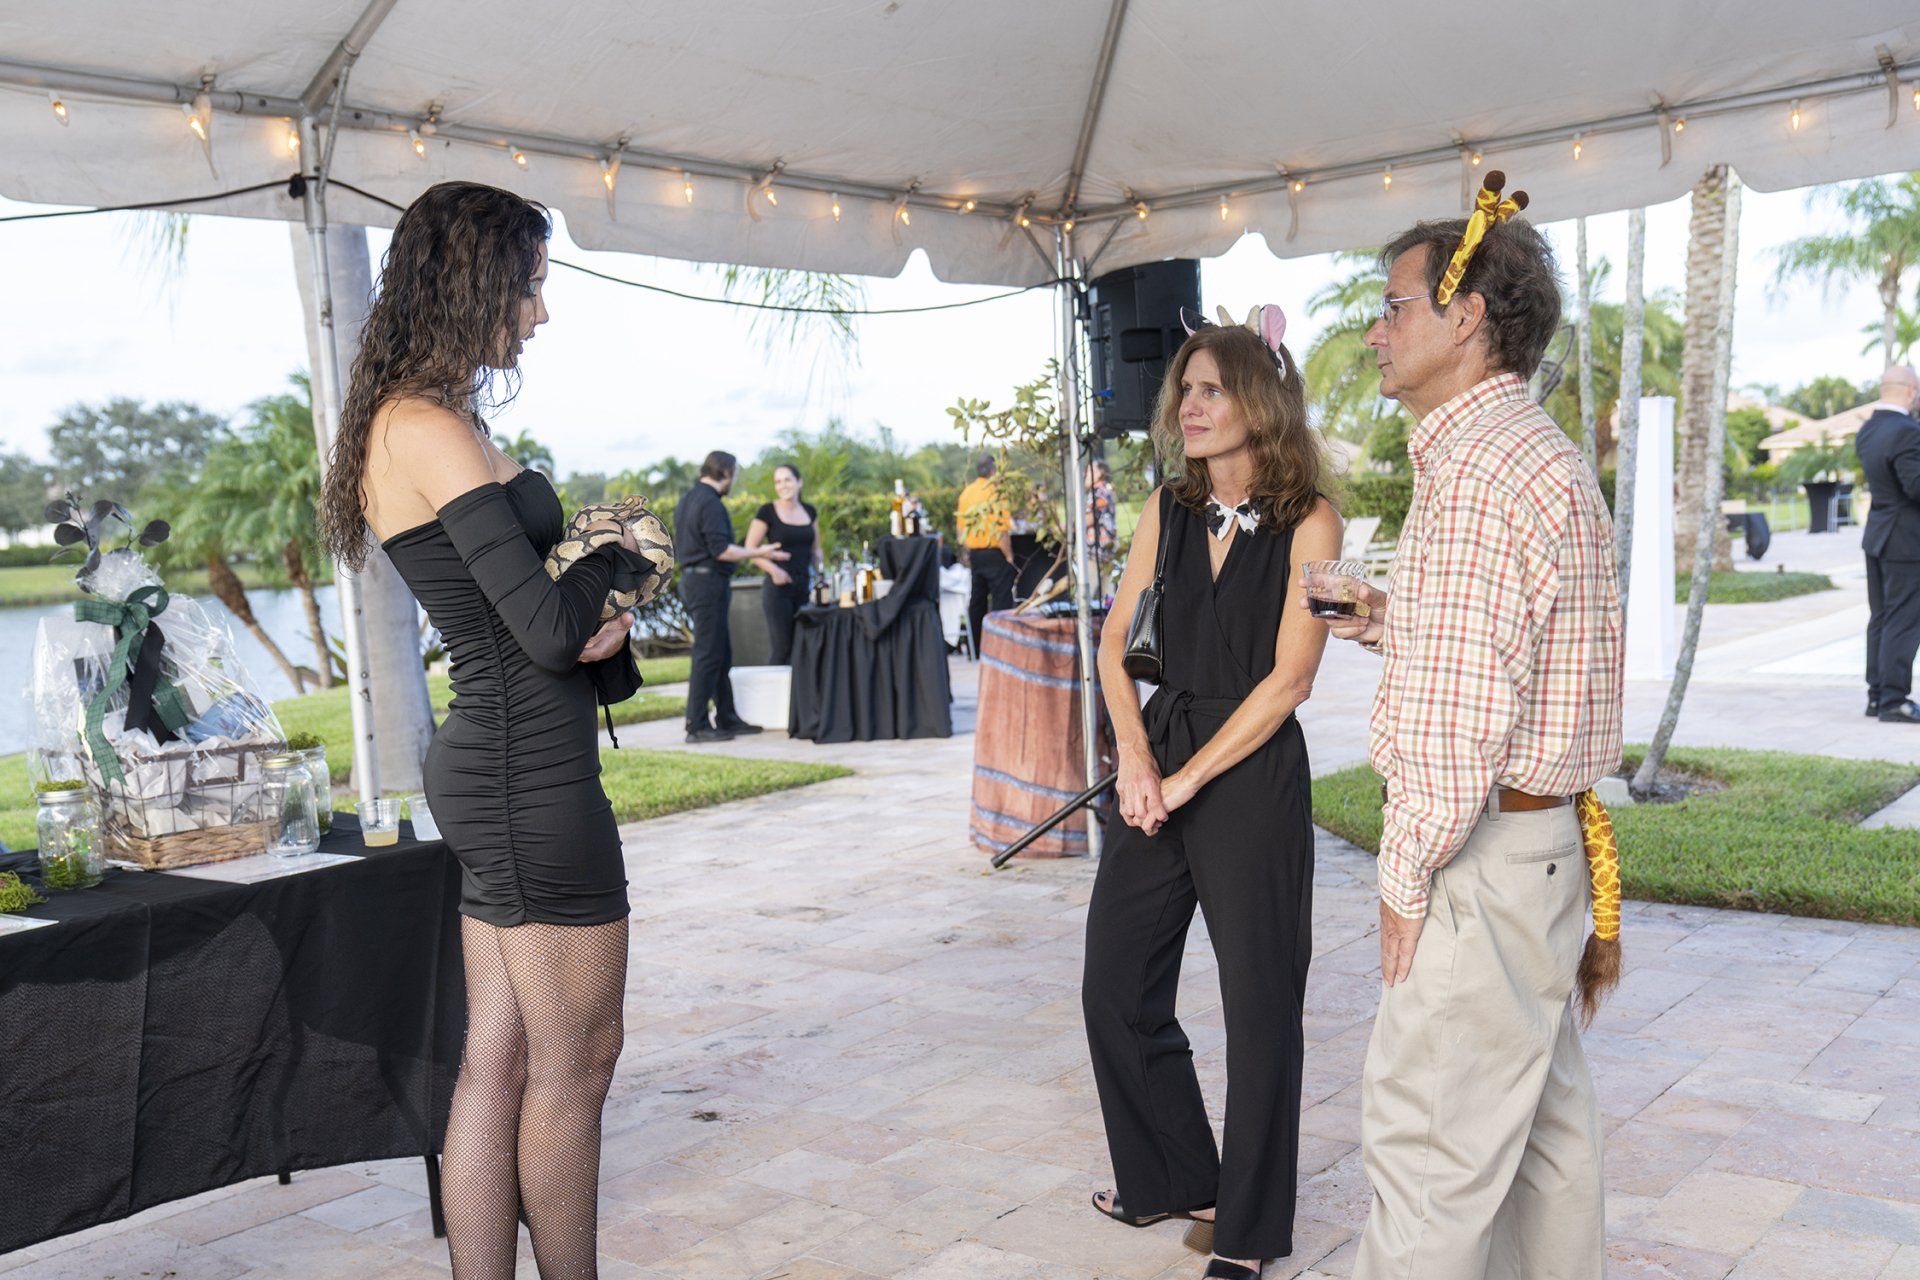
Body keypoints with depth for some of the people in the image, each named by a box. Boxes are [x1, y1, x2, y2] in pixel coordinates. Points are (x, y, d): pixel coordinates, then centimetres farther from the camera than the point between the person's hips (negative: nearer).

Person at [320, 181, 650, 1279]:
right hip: (531, 772, -10)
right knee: (574, 1062, 3)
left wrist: (595, 623, -2)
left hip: (497, 762, 10)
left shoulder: (428, 421, 16)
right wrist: (621, 557, -1)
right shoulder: (429, 427, -16)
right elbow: (548, 629, -20)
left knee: (499, 1061, 13)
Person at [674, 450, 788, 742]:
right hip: (709, 582, -10)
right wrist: (758, 553, -13)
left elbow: (680, 547, 22)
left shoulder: (687, 501, 16)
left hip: (692, 578, 10)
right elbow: (720, 549, -21)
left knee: (721, 655, 15)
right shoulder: (710, 503, -15)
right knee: (709, 655, -7)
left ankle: (726, 718, 20)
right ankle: (697, 726, -6)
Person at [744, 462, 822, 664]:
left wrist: (820, 574, 3)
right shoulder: (767, 511, -3)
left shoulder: (809, 511, 12)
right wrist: (773, 569, -19)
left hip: (805, 586, 5)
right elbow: (750, 549, -5)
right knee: (782, 648, -7)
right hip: (778, 587, -5)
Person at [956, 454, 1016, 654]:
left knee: (977, 601, 12)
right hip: (994, 553, -7)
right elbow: (1001, 528, -18)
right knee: (1001, 600, -4)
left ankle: (977, 650, 18)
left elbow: (961, 527, 11)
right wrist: (1009, 555, -9)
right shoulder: (995, 491, -13)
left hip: (974, 554, 7)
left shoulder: (966, 492, 7)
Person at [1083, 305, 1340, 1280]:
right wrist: (1136, 762, -5)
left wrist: (1187, 780, -13)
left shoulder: (1308, 524, -8)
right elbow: (1116, 646, 8)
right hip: (1158, 769, 6)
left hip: (1251, 778, -6)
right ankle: (1175, 1180, 31)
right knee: (1116, 986, 11)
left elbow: (1287, 678, -13)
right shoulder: (1168, 510, 8)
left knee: (1259, 1006, 4)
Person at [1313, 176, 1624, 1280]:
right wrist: (1385, 620, 14)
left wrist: (1410, 875, -15)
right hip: (1548, 832, 11)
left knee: (1430, 1135, -2)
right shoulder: (1540, 450, 17)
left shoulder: (1482, 463, -18)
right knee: (1543, 1118, 19)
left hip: (1483, 848, -11)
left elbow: (1463, 710, -23)